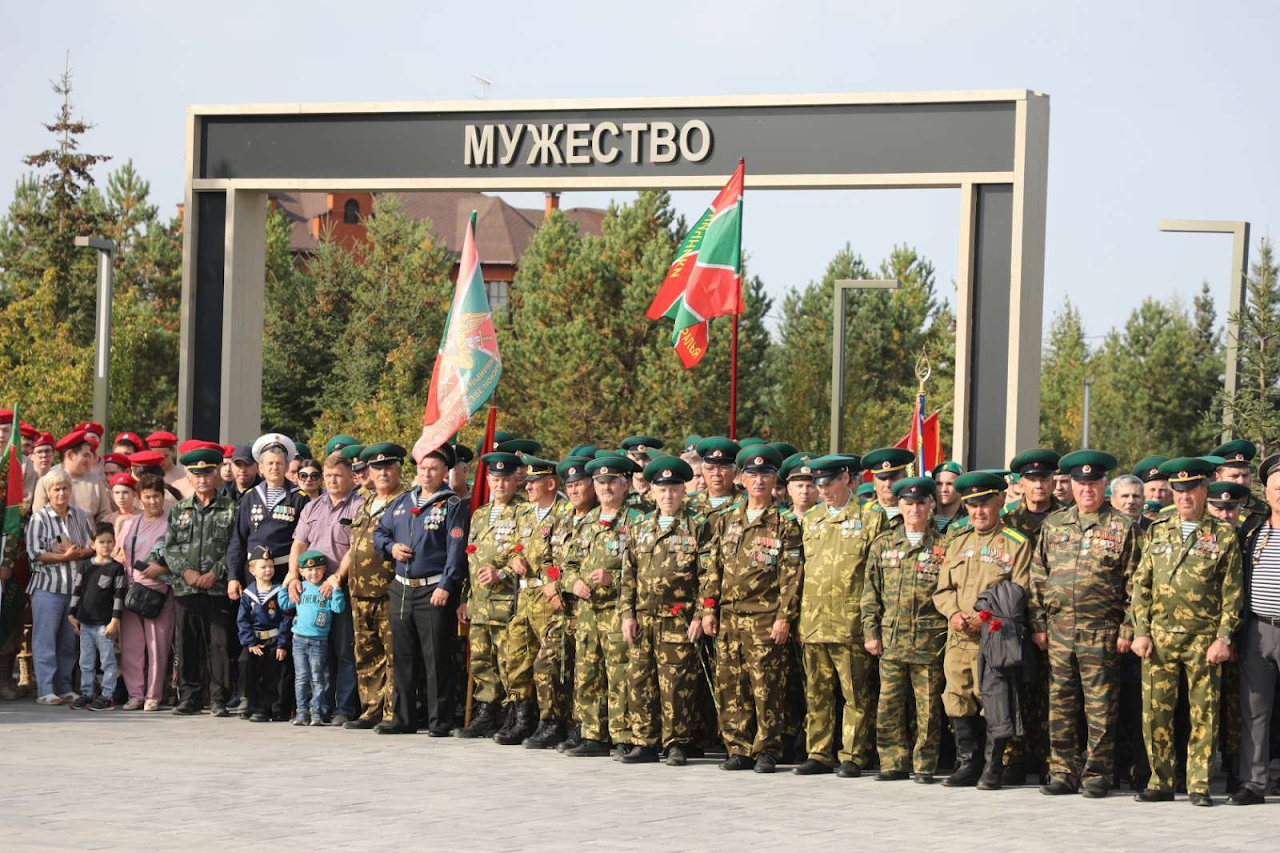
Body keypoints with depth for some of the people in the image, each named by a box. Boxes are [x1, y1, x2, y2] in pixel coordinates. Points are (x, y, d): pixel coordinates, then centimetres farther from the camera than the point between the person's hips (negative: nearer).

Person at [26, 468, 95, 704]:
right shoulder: (39, 518, -1)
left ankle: (64, 688, 15)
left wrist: (77, 552, -11)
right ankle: (45, 691, -5)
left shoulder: (80, 516, 11)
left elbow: (93, 545, 9)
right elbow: (35, 553, -9)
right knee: (46, 640, -6)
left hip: (77, 585, 4)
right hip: (48, 586, -4)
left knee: (69, 641, 7)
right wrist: (65, 557, -14)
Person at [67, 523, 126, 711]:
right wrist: (72, 614, 10)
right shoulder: (86, 566, 10)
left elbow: (119, 596, -7)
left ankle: (106, 696, 2)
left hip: (104, 623, -5)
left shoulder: (116, 568, -5)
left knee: (107, 660, -1)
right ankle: (86, 694, 18)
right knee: (86, 662, 11)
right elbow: (77, 591, 15)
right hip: (85, 622, 5)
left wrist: (115, 621, -12)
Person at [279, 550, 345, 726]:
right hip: (299, 639, 3)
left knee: (317, 678, 0)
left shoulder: (327, 589, -1)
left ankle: (317, 711, 2)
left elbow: (338, 607, -9)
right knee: (301, 677, 5)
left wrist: (336, 589, -19)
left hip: (319, 641, -3)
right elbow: (284, 604, 16)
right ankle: (302, 711, 8)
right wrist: (284, 585, 9)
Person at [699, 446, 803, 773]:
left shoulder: (786, 523, 1)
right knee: (731, 686, 4)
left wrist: (784, 617, -10)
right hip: (728, 616, 5)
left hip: (765, 619, -5)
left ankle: (766, 751, 1)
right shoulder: (726, 521, 15)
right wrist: (707, 609, 7)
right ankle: (738, 749, 12)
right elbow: (712, 568, 15)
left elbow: (791, 574, -4)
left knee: (766, 687, -6)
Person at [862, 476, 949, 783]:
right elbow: (871, 593, 12)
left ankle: (925, 766, 7)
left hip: (930, 639, -2)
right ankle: (894, 763, 10)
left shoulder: (942, 545, 4)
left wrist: (951, 629, -1)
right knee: (889, 706, 2)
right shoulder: (883, 544, 11)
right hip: (891, 639, 3)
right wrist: (870, 631, 6)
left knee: (928, 708, -1)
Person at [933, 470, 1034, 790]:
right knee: (958, 703, 2)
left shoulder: (1016, 544, 0)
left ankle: (994, 768, 3)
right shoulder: (957, 543, 18)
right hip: (958, 639, 5)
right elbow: (942, 589, 15)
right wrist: (953, 612, -6)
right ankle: (967, 765, 12)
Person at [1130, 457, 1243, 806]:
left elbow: (1232, 593, 1)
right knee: (1156, 711, 2)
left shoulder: (1223, 535, 3)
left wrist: (1223, 637, -7)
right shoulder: (1158, 532, 12)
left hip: (1203, 638, -2)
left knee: (1204, 713, -1)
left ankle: (1199, 785, 6)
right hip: (1159, 636, 3)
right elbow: (1141, 585, 11)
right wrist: (1140, 631, 2)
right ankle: (1161, 782, 11)